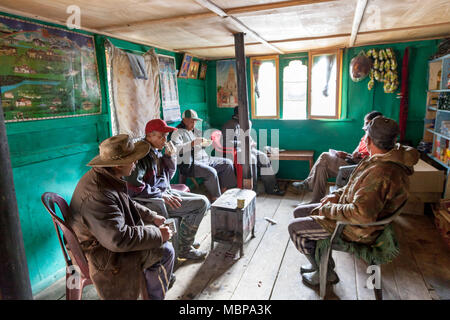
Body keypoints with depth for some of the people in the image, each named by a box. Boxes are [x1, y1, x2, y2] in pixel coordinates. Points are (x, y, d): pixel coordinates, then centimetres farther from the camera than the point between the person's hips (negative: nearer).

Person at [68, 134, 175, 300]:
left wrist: (153, 217, 6)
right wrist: (158, 235, -25)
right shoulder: (98, 195, -34)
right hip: (102, 255, -10)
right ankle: (154, 295, 11)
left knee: (156, 229, 15)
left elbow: (128, 204, 14)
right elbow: (119, 239, -34)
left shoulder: (105, 176, -2)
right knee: (165, 250, -12)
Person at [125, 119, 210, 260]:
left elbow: (168, 176, 16)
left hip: (165, 192, 9)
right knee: (201, 203, -13)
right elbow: (134, 187, -25)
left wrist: (169, 156, -1)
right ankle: (184, 249, 1)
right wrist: (162, 195, -21)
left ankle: (186, 239, 25)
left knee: (203, 201, 11)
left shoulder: (157, 151, 8)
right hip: (151, 201, -9)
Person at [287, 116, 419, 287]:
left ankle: (325, 273, 15)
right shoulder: (384, 159, 2)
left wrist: (328, 209, -25)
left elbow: (362, 214, -40)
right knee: (299, 212, 13)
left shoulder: (381, 173, -34)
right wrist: (336, 195, 2)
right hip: (348, 207, 10)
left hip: (357, 230, -10)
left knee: (294, 228, -7)